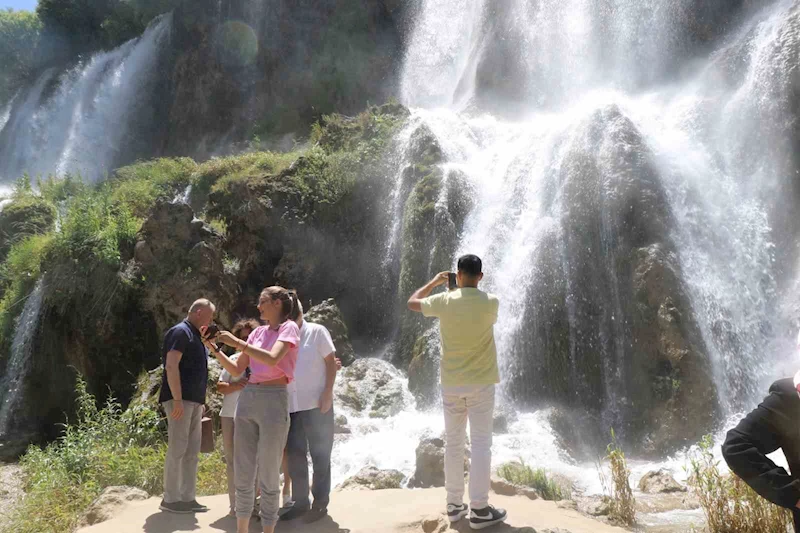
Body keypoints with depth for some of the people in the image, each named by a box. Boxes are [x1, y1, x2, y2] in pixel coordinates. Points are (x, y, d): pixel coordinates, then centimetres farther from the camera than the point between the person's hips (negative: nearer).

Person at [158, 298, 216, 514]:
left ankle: (188, 498, 15)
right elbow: (171, 366, -18)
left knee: (192, 452, 10)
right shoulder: (180, 332, -9)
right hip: (181, 400, -10)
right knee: (177, 450, -5)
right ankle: (170, 499, 3)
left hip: (194, 401, 10)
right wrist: (177, 399, -23)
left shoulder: (194, 335, 20)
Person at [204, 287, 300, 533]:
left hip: (273, 401, -6)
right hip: (247, 399, 7)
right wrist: (215, 349, 4)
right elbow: (237, 370, 16)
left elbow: (272, 359, -21)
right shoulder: (258, 332, 15)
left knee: (268, 476, 0)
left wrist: (236, 342, -17)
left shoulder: (289, 327, -4)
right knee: (242, 473, 10)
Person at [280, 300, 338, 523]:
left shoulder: (317, 332, 0)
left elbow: (331, 361, -4)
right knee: (295, 455, 11)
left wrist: (328, 393, -13)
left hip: (316, 404, -4)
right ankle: (300, 502, 23)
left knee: (320, 455, 5)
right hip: (291, 406, 5)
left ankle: (320, 503, 15)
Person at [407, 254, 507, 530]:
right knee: (481, 445, 2)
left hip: (451, 384, 2)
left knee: (453, 443, 11)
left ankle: (454, 505, 19)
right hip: (480, 384, -2)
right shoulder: (491, 302, -9)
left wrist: (434, 282, 23)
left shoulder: (444, 301, -6)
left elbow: (412, 303, 13)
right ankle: (479, 510, 4)